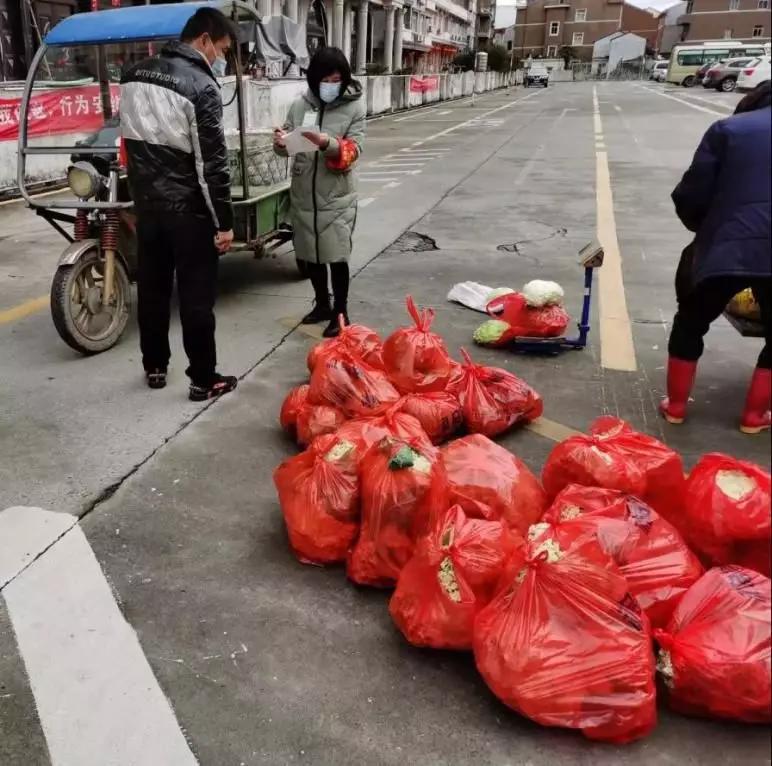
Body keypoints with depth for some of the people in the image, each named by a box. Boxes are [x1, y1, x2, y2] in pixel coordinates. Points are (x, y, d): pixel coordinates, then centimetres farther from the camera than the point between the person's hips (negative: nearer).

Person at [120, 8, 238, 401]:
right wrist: (224, 222, -14)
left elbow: (130, 140, 15)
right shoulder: (201, 86, -15)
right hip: (188, 208, -7)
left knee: (151, 287, 15)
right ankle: (203, 379, 9)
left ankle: (154, 367, 27)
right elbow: (212, 163, -18)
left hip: (146, 202, 7)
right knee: (196, 296, 1)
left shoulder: (133, 76, 8)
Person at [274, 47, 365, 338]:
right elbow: (287, 147, 6)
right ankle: (322, 304, 33)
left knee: (337, 256, -1)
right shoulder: (300, 105, 3)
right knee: (310, 255, 14)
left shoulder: (354, 107, -5)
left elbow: (353, 151, -12)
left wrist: (328, 143, -30)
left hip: (337, 197, -4)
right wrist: (281, 142, -17)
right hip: (303, 195, 4)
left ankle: (340, 312, 14)